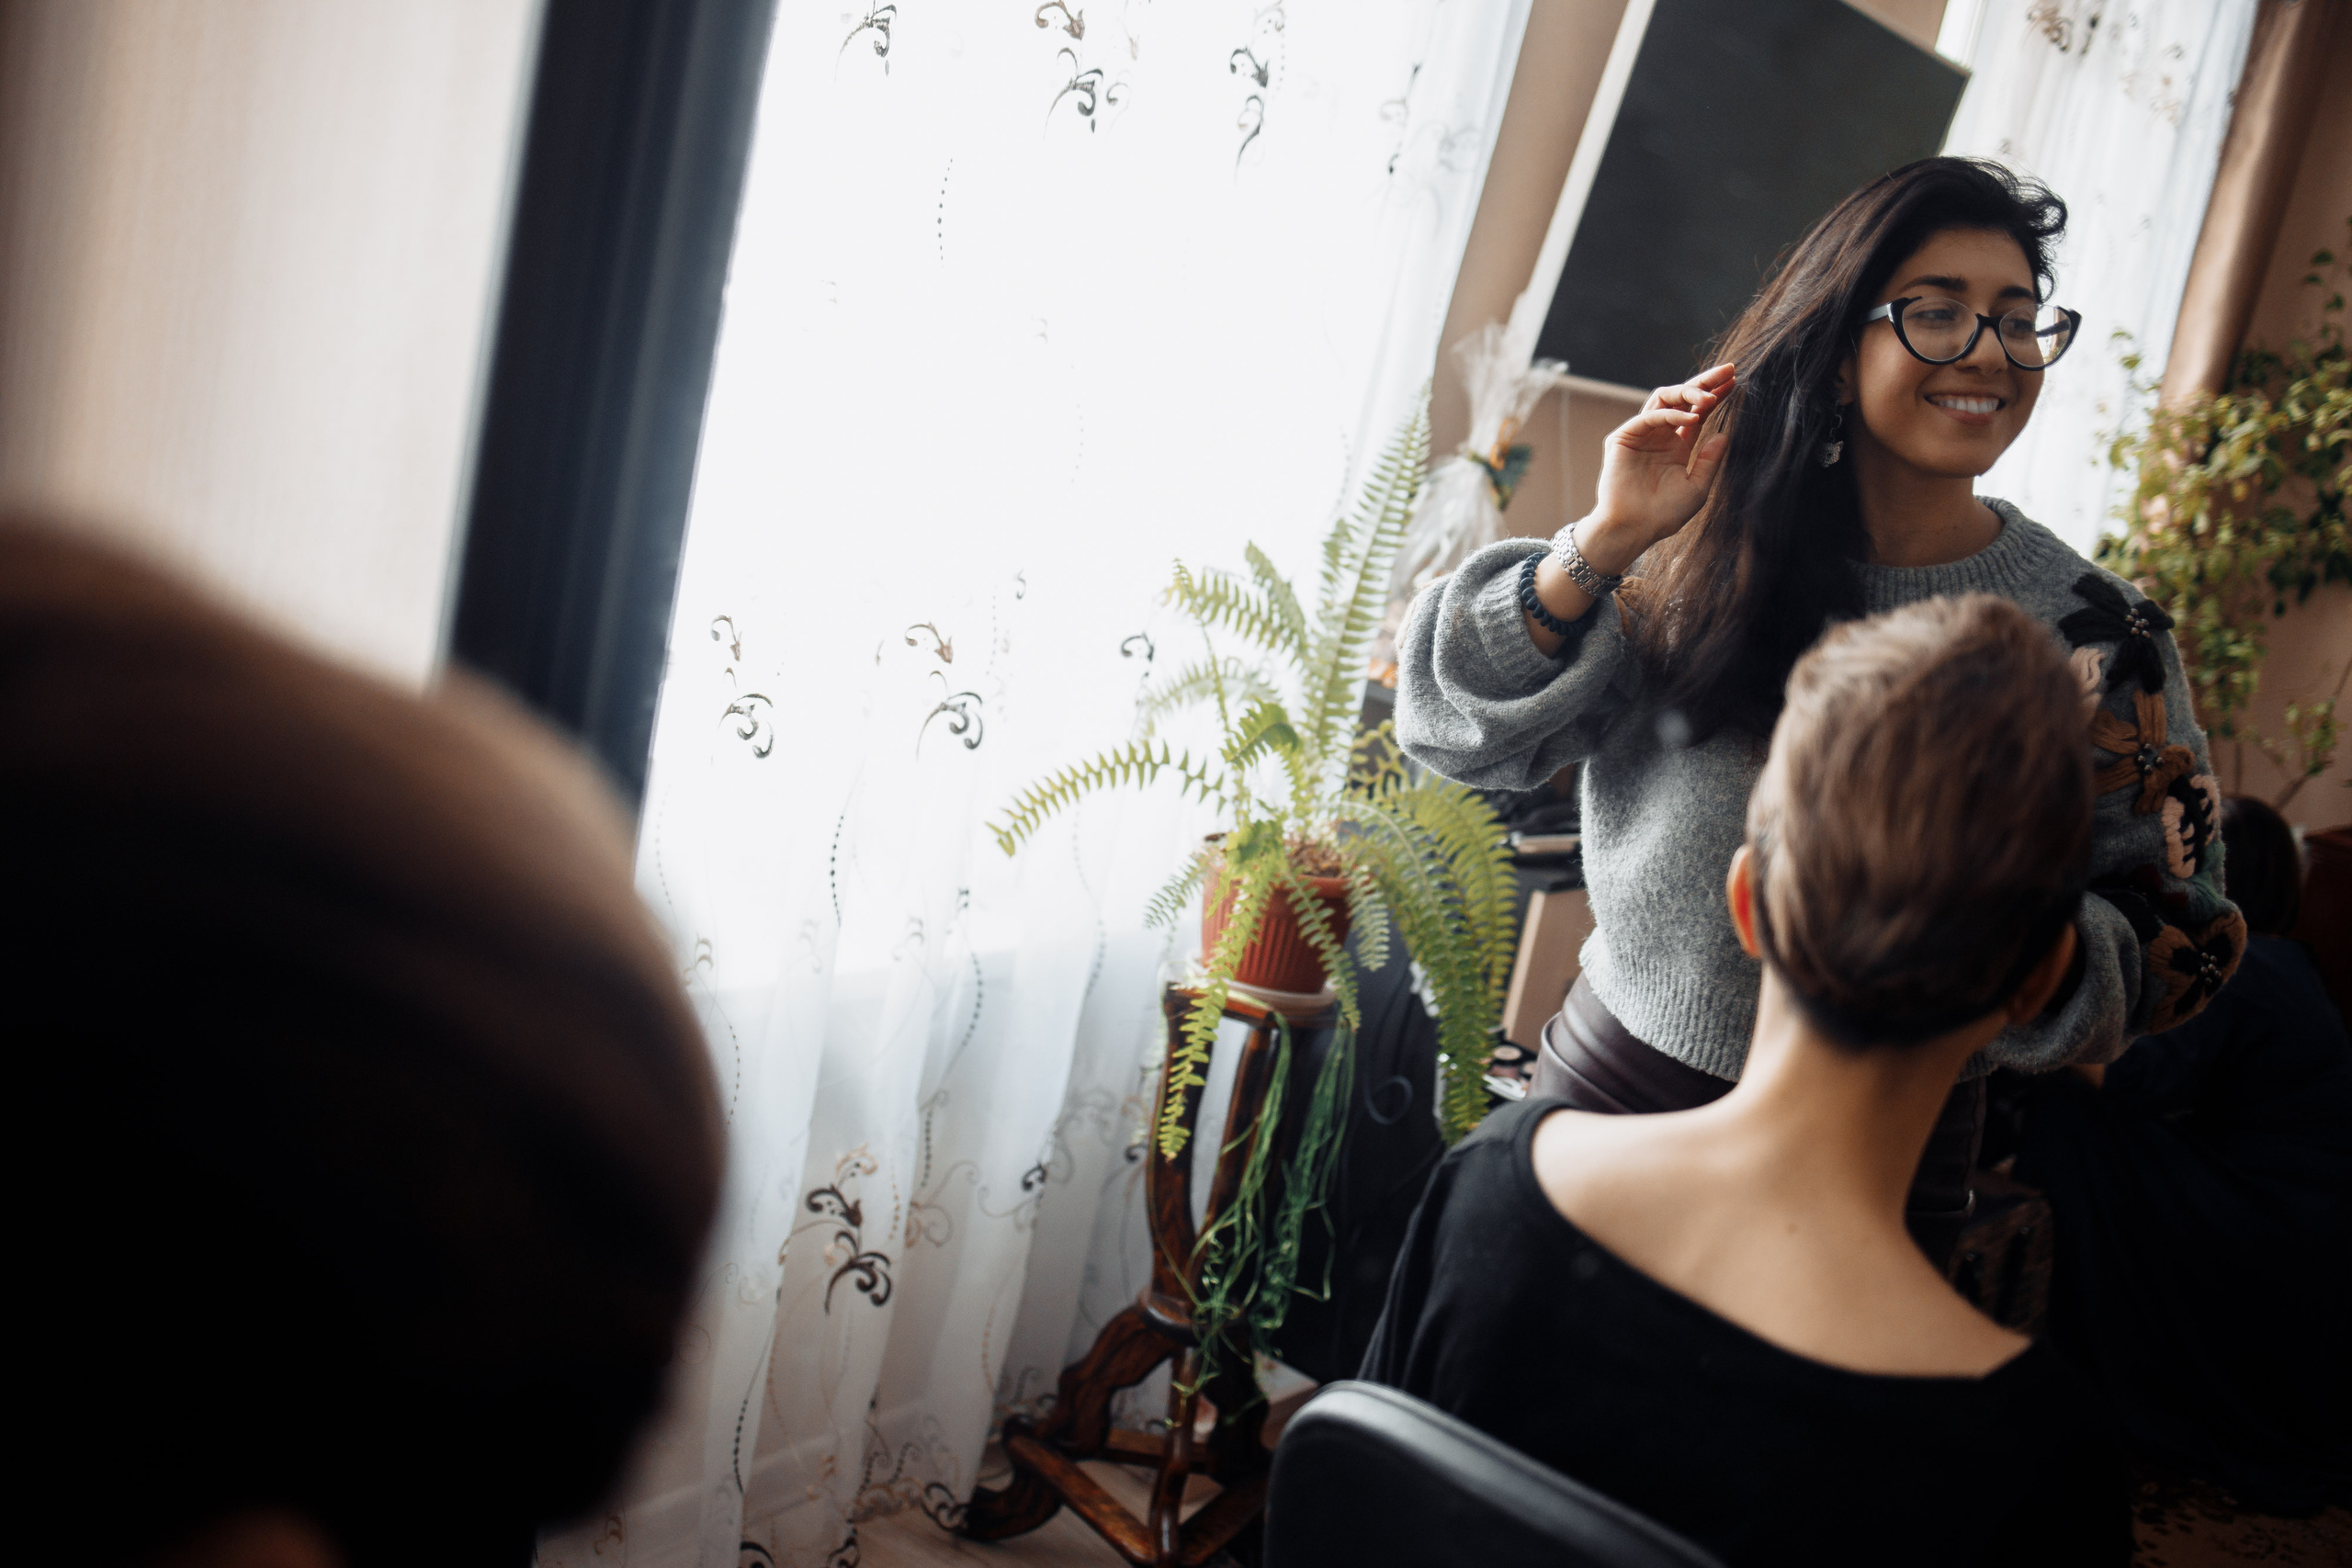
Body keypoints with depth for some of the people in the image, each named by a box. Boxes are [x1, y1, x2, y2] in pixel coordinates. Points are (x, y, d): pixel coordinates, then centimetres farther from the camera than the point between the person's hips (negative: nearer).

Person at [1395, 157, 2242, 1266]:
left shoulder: (2093, 635, -8)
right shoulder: (1721, 556, -5)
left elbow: (2179, 942, -4)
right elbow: (1466, 729, -8)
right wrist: (1607, 542, -19)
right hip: (1607, 1079, 2)